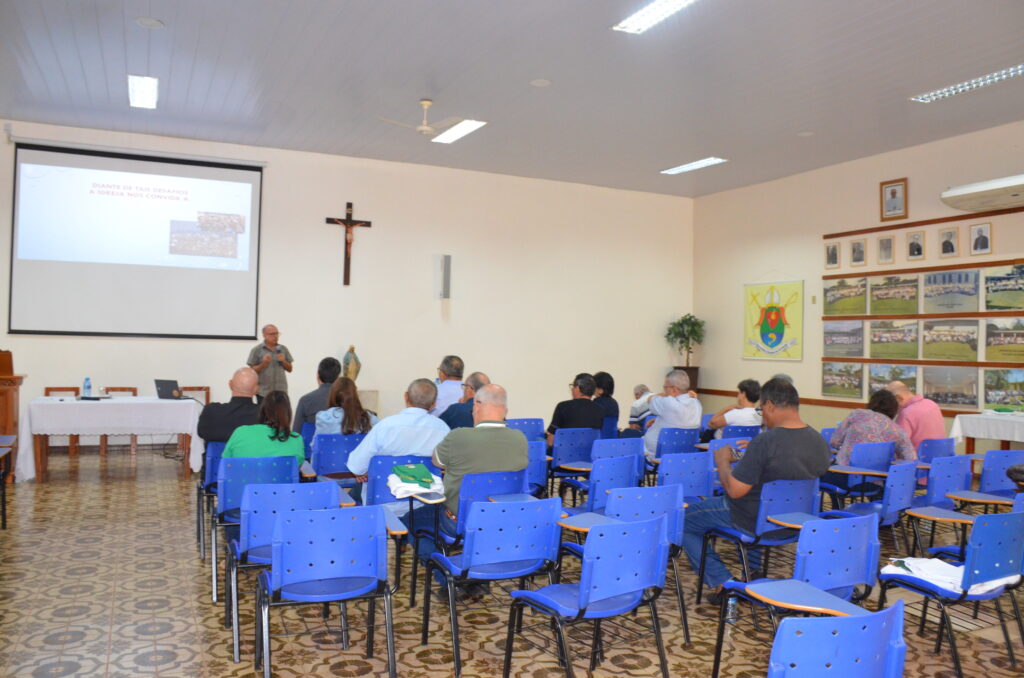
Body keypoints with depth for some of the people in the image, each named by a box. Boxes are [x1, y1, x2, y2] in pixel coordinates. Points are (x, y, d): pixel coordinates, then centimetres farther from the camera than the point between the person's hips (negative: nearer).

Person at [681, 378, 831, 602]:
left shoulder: (765, 442, -29)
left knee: (684, 521, 8)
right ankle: (754, 571, 38)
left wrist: (723, 461, -7)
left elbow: (735, 489, -25)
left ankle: (722, 584, 5)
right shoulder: (820, 441, -5)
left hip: (756, 520, -8)